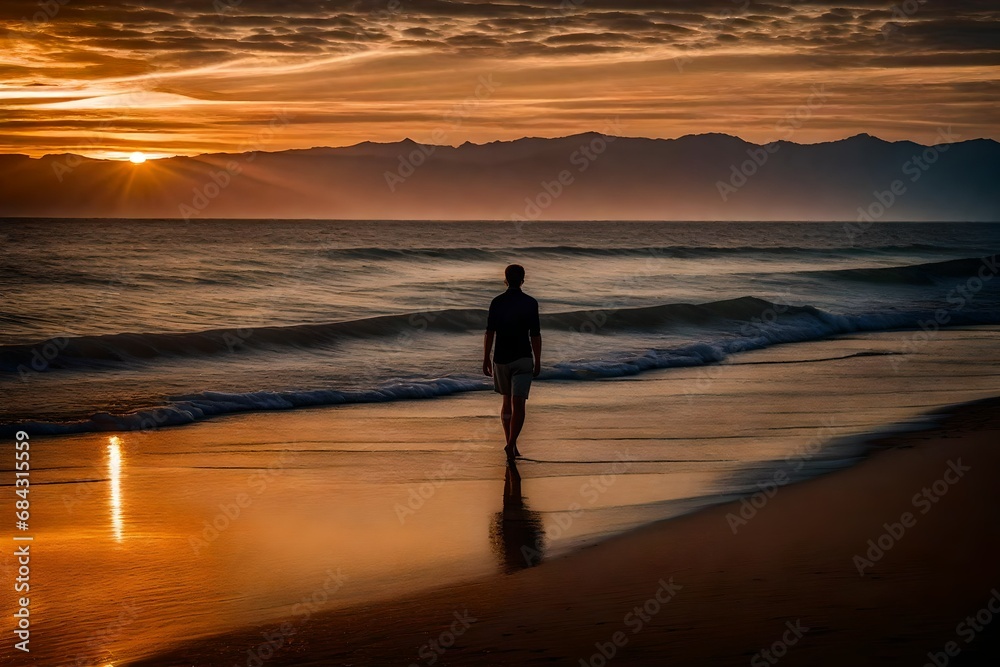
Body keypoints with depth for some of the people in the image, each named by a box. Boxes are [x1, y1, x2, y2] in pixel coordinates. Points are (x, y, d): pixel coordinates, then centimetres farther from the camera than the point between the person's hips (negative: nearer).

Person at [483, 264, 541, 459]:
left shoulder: (497, 303, -1)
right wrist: (538, 362, 5)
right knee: (518, 403, -6)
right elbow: (535, 335, -4)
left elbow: (489, 334, -2)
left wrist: (486, 360, 6)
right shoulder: (530, 303, -5)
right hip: (523, 359, -3)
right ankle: (511, 445, -20)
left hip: (501, 359, 3)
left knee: (507, 400, 19)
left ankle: (510, 442, 23)